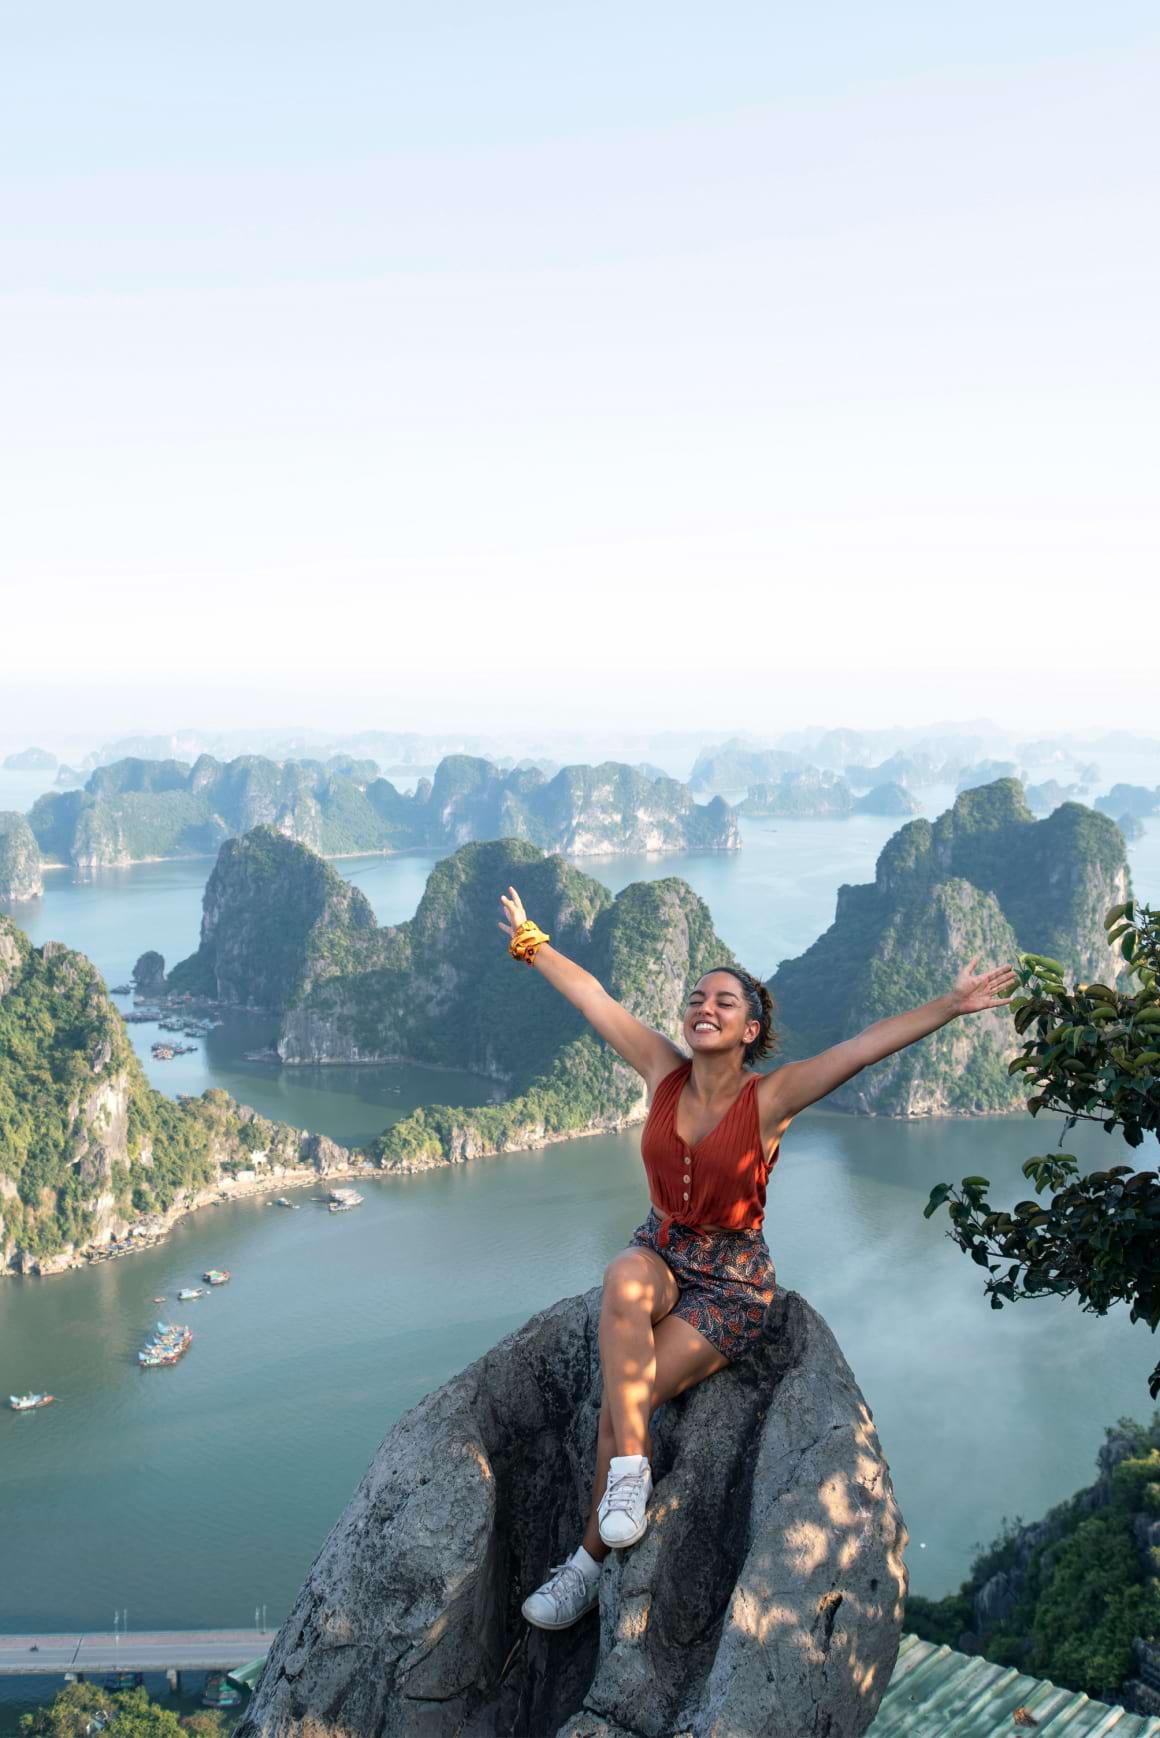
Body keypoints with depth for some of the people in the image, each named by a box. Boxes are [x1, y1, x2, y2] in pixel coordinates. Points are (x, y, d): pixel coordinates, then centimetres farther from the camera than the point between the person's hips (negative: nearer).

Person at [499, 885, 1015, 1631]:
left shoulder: (770, 1098, -15)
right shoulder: (663, 1070, -4)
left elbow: (869, 1043, -26)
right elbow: (592, 998, 5)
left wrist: (952, 1004, -35)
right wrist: (531, 941, 14)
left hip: (732, 1280, -3)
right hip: (661, 1252, 3)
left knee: (627, 1398, -20)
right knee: (622, 1283, -35)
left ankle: (592, 1558, -1)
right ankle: (629, 1468, -27)